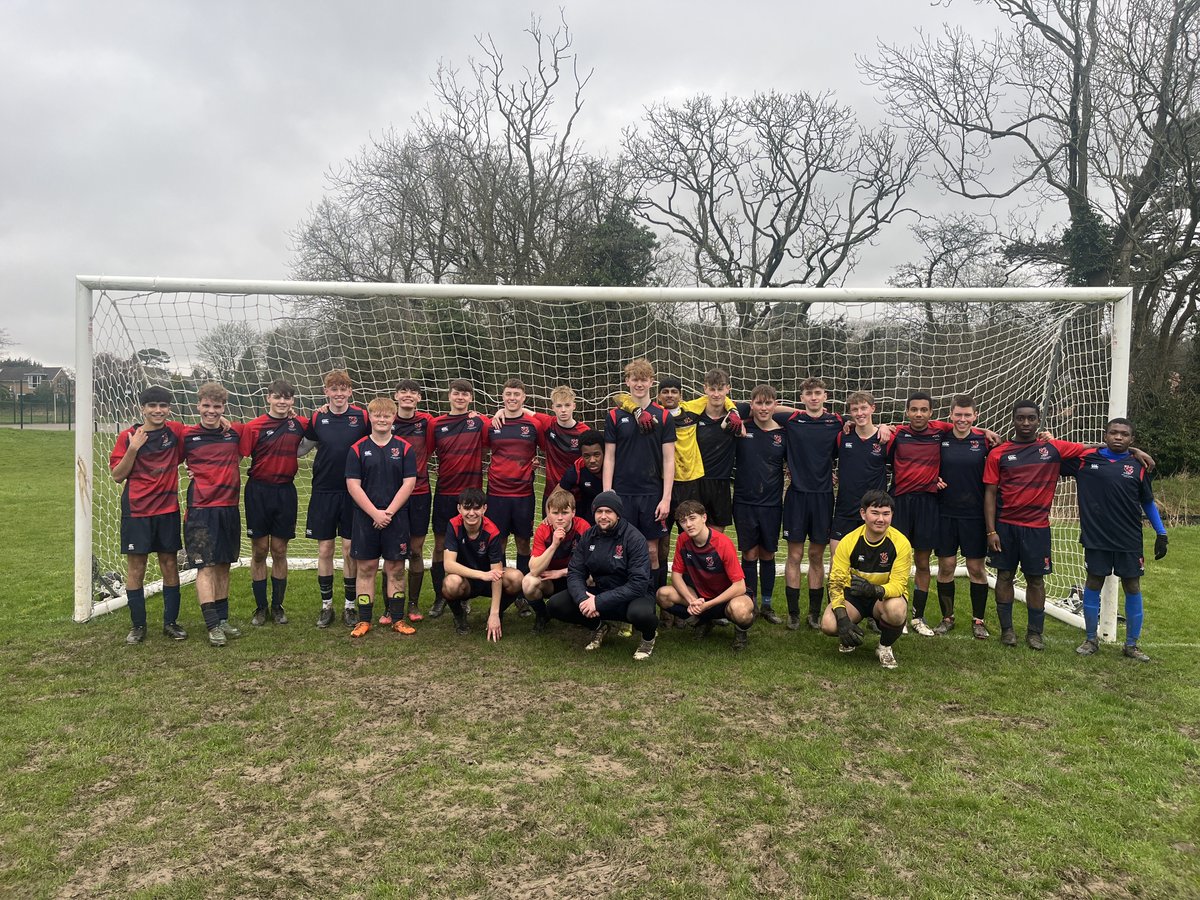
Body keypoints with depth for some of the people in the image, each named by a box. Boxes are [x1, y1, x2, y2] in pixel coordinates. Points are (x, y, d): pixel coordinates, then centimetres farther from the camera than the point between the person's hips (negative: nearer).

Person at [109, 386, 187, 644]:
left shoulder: (176, 431, 0)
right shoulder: (128, 436, -3)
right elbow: (117, 476, -3)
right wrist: (133, 448, -18)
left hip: (167, 509, 2)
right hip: (136, 509, -1)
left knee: (170, 565, 6)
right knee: (135, 567, 3)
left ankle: (171, 622, 17)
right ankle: (137, 625, 15)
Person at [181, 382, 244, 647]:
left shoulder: (235, 433, 6)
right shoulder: (187, 435, -1)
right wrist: (194, 472, -3)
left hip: (229, 507, 3)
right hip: (201, 509, -3)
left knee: (223, 565, 11)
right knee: (205, 566, -6)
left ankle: (222, 619, 20)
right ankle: (212, 626, -4)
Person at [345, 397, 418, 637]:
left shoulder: (405, 448, 2)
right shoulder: (358, 449, 2)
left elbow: (409, 483, -3)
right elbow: (353, 485, -3)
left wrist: (389, 512, -11)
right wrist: (375, 513, -12)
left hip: (396, 517, 0)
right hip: (365, 518, 0)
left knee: (395, 568, 5)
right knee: (366, 568, 5)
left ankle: (397, 618, 14)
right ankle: (364, 620, 14)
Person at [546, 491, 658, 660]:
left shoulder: (634, 539, -17)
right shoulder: (588, 536, -1)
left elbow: (638, 584, -24)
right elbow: (575, 573, -4)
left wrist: (599, 602, -30)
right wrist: (583, 598, -26)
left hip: (631, 596, -5)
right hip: (599, 592, 5)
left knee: (640, 613, -40)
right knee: (554, 605, -14)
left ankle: (649, 636, 0)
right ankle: (598, 626, 13)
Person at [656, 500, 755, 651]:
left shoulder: (724, 544, -25)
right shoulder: (683, 541, -10)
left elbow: (739, 586, -25)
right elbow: (676, 574, -4)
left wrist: (707, 605, -28)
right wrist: (692, 601, -21)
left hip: (727, 596, -5)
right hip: (700, 594, 5)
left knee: (739, 610, -41)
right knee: (663, 594, -19)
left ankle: (742, 630, 0)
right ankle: (703, 622, 8)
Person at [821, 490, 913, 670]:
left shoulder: (901, 543, -18)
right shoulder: (849, 541, -15)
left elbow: (899, 584, -21)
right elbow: (835, 583, -15)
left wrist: (875, 590, -44)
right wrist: (842, 618, -30)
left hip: (886, 596, -1)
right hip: (853, 596, 1)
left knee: (897, 609, -38)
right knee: (828, 624, -27)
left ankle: (885, 647, -3)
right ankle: (849, 637, 13)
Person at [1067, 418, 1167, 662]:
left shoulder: (1137, 466, 2)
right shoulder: (1086, 459, -1)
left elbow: (1148, 502, 10)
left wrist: (1161, 534, 8)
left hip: (1129, 540, 1)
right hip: (1096, 538, -1)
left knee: (1132, 587, 5)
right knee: (1093, 584, 5)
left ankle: (1132, 644, 17)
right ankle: (1091, 640, 19)